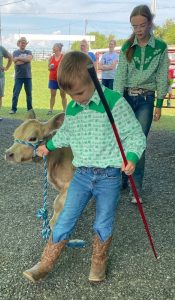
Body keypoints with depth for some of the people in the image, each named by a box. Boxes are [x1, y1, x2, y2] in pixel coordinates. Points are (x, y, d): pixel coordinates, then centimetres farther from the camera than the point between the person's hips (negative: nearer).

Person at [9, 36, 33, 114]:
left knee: (29, 93, 6)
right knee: (15, 93, -4)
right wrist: (25, 59, -5)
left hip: (28, 76, 2)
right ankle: (13, 109, 2)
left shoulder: (29, 52, 12)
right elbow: (16, 62, -12)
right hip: (18, 76, -2)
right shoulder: (15, 52, 5)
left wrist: (19, 58, -10)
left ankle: (30, 109, 14)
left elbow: (29, 59, -11)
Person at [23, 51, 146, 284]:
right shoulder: (71, 109, 4)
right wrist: (48, 146, 33)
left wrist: (132, 157, -26)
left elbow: (135, 135, -10)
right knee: (65, 220, 5)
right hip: (81, 175, 4)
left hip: (109, 176, -4)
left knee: (103, 225, 10)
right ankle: (46, 264, 20)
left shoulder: (115, 102, -14)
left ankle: (99, 263, 36)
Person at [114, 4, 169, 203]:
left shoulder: (160, 47, -2)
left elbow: (162, 77, 1)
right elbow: (120, 75, -5)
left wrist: (159, 105, -2)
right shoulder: (127, 47, 1)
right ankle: (120, 179, 20)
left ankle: (137, 187, 7)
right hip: (126, 96, 2)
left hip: (146, 99, -2)